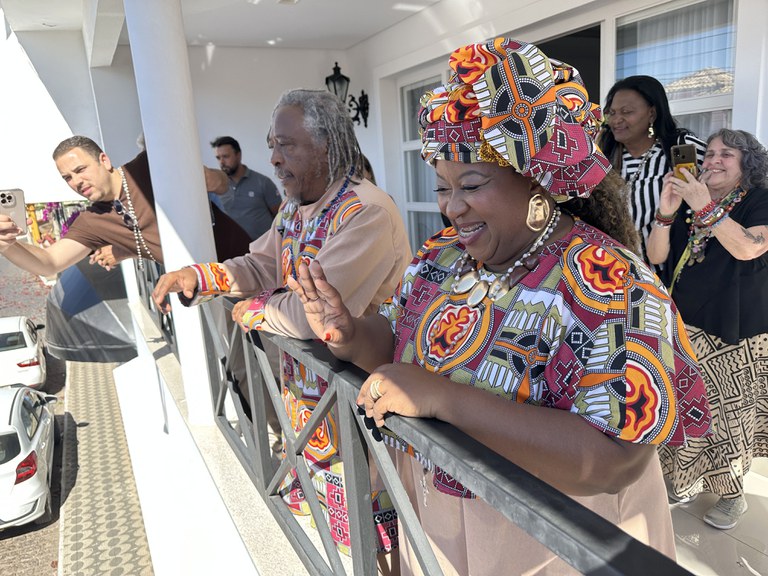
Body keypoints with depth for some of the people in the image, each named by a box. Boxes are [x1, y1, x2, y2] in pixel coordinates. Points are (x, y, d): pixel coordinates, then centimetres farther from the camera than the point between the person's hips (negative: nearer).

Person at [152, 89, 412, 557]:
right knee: (313, 489, 27)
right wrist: (200, 277, -5)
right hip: (304, 382, 9)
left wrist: (253, 311, -13)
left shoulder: (367, 213, -27)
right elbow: (262, 266, 12)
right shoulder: (296, 207, 4)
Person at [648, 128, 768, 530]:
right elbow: (656, 256, 0)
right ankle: (690, 478, 25)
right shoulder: (687, 202, 9)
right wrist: (666, 212, -15)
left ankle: (733, 493, 21)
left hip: (736, 331, -3)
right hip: (686, 327, 4)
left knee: (731, 409, 3)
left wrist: (706, 208, -27)